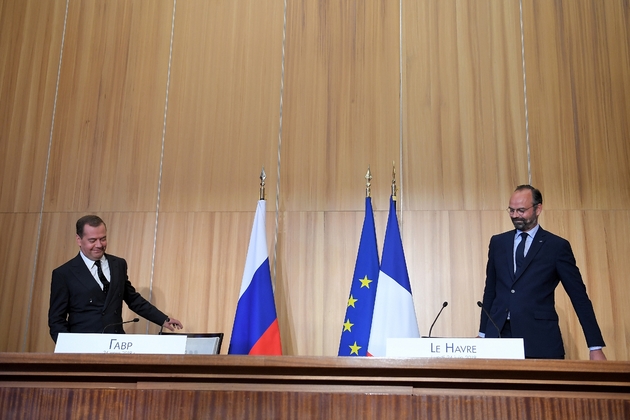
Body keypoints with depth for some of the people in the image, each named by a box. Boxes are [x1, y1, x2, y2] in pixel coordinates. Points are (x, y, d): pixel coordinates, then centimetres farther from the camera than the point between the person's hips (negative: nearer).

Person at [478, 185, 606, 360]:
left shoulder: (558, 246, 1)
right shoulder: (497, 242, 11)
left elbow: (579, 297, 1)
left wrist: (596, 348, -2)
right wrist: (483, 332, 14)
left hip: (540, 340, -3)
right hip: (498, 333, 3)